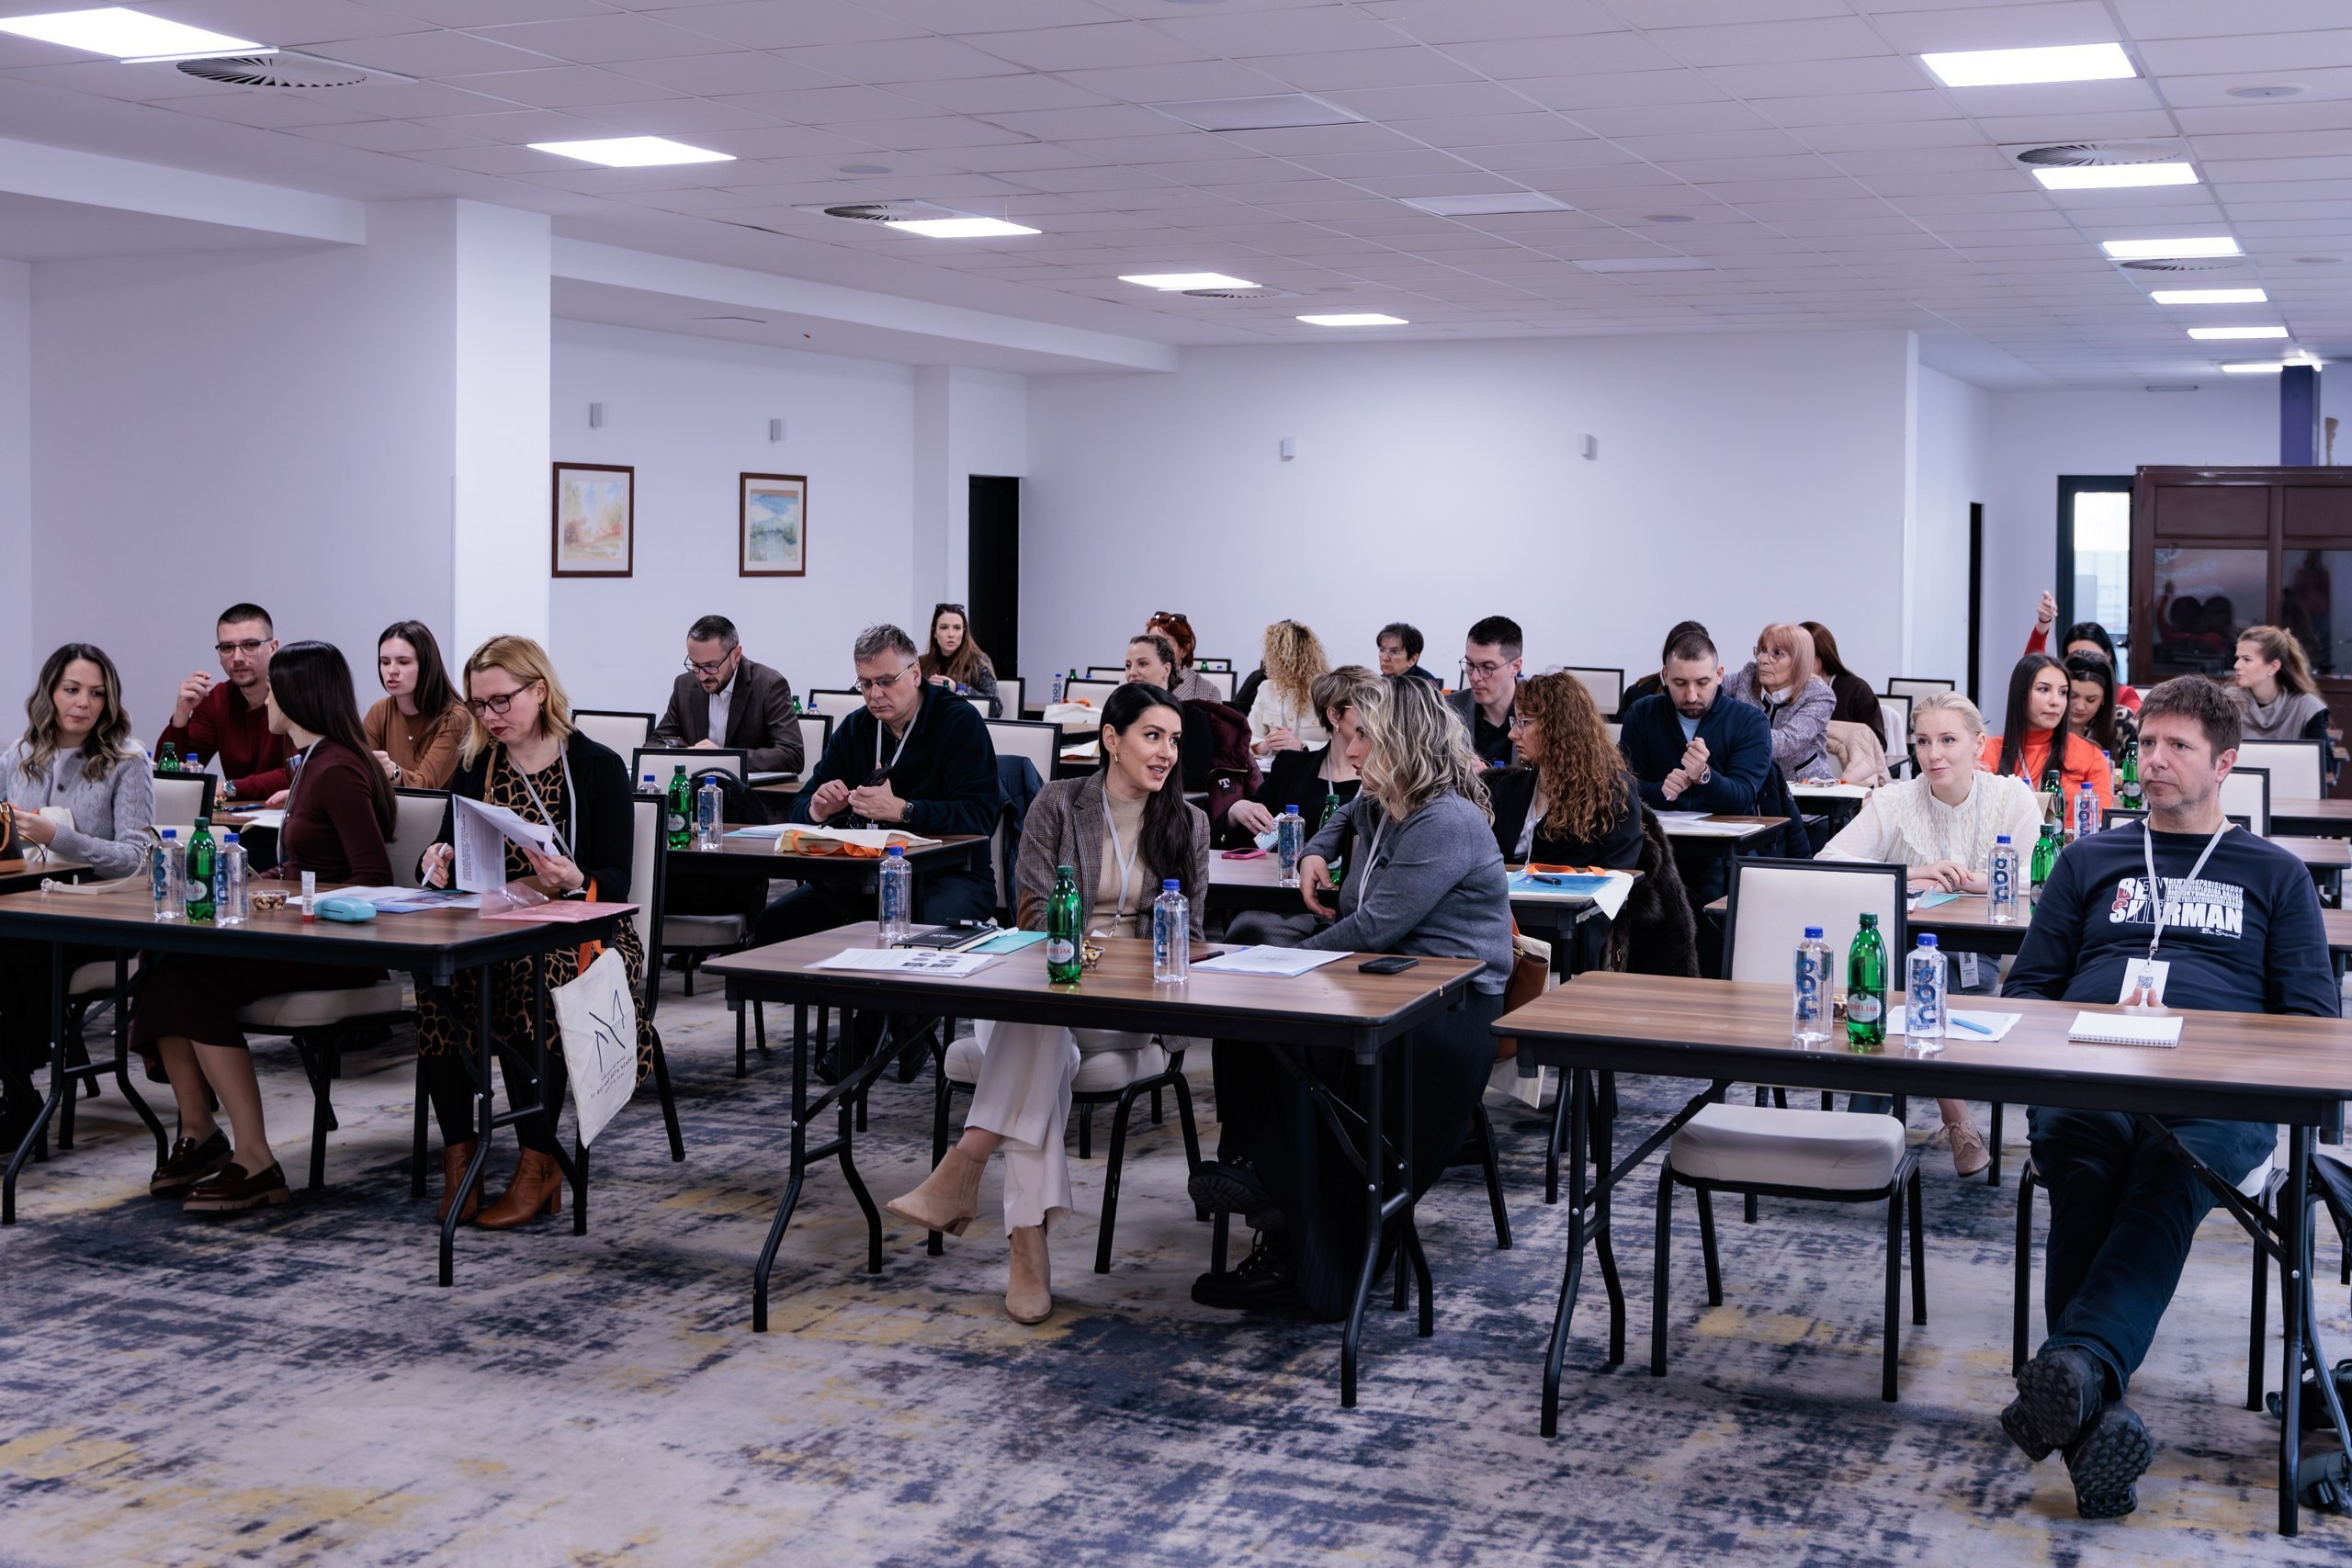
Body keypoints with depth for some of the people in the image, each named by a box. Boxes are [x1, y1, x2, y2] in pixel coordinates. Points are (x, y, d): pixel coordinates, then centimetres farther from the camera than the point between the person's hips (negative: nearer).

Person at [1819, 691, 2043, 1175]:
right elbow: (1826, 864, -10)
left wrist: (1955, 880, -18)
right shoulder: (1893, 803, 2)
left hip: (1987, 967, -1)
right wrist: (1910, 874, -19)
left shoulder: (2013, 798, 3)